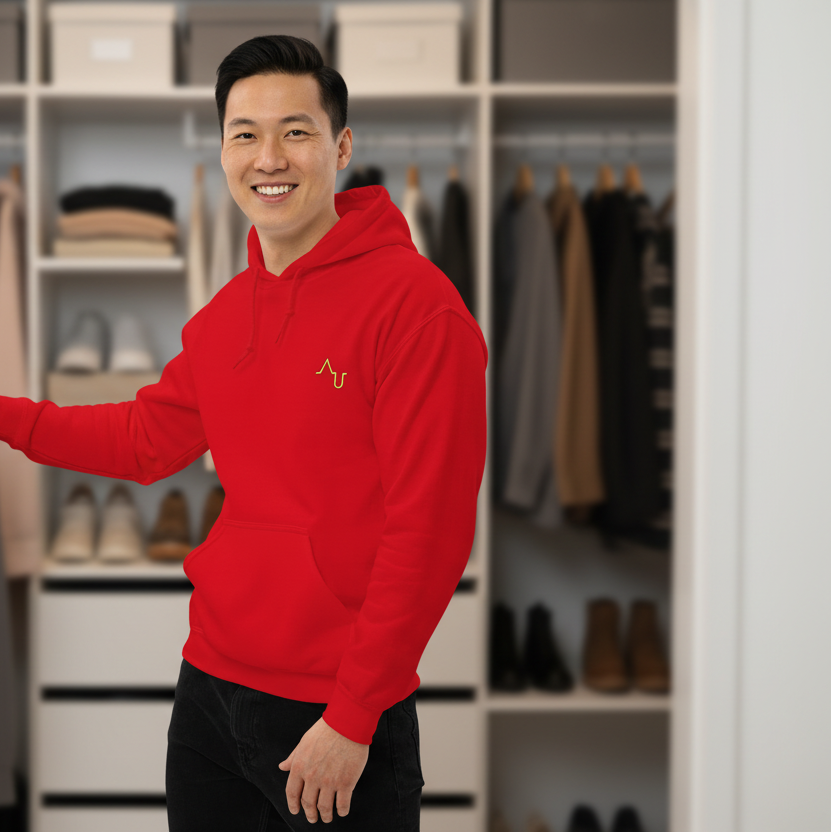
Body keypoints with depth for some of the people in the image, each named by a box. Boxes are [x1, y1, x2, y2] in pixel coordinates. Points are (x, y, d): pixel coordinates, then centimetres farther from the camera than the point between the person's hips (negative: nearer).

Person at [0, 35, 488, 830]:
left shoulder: (416, 303, -16)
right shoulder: (224, 313, 8)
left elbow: (429, 531, -18)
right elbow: (147, 438, 20)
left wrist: (353, 718, -16)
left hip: (342, 724, -6)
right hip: (210, 685, 7)